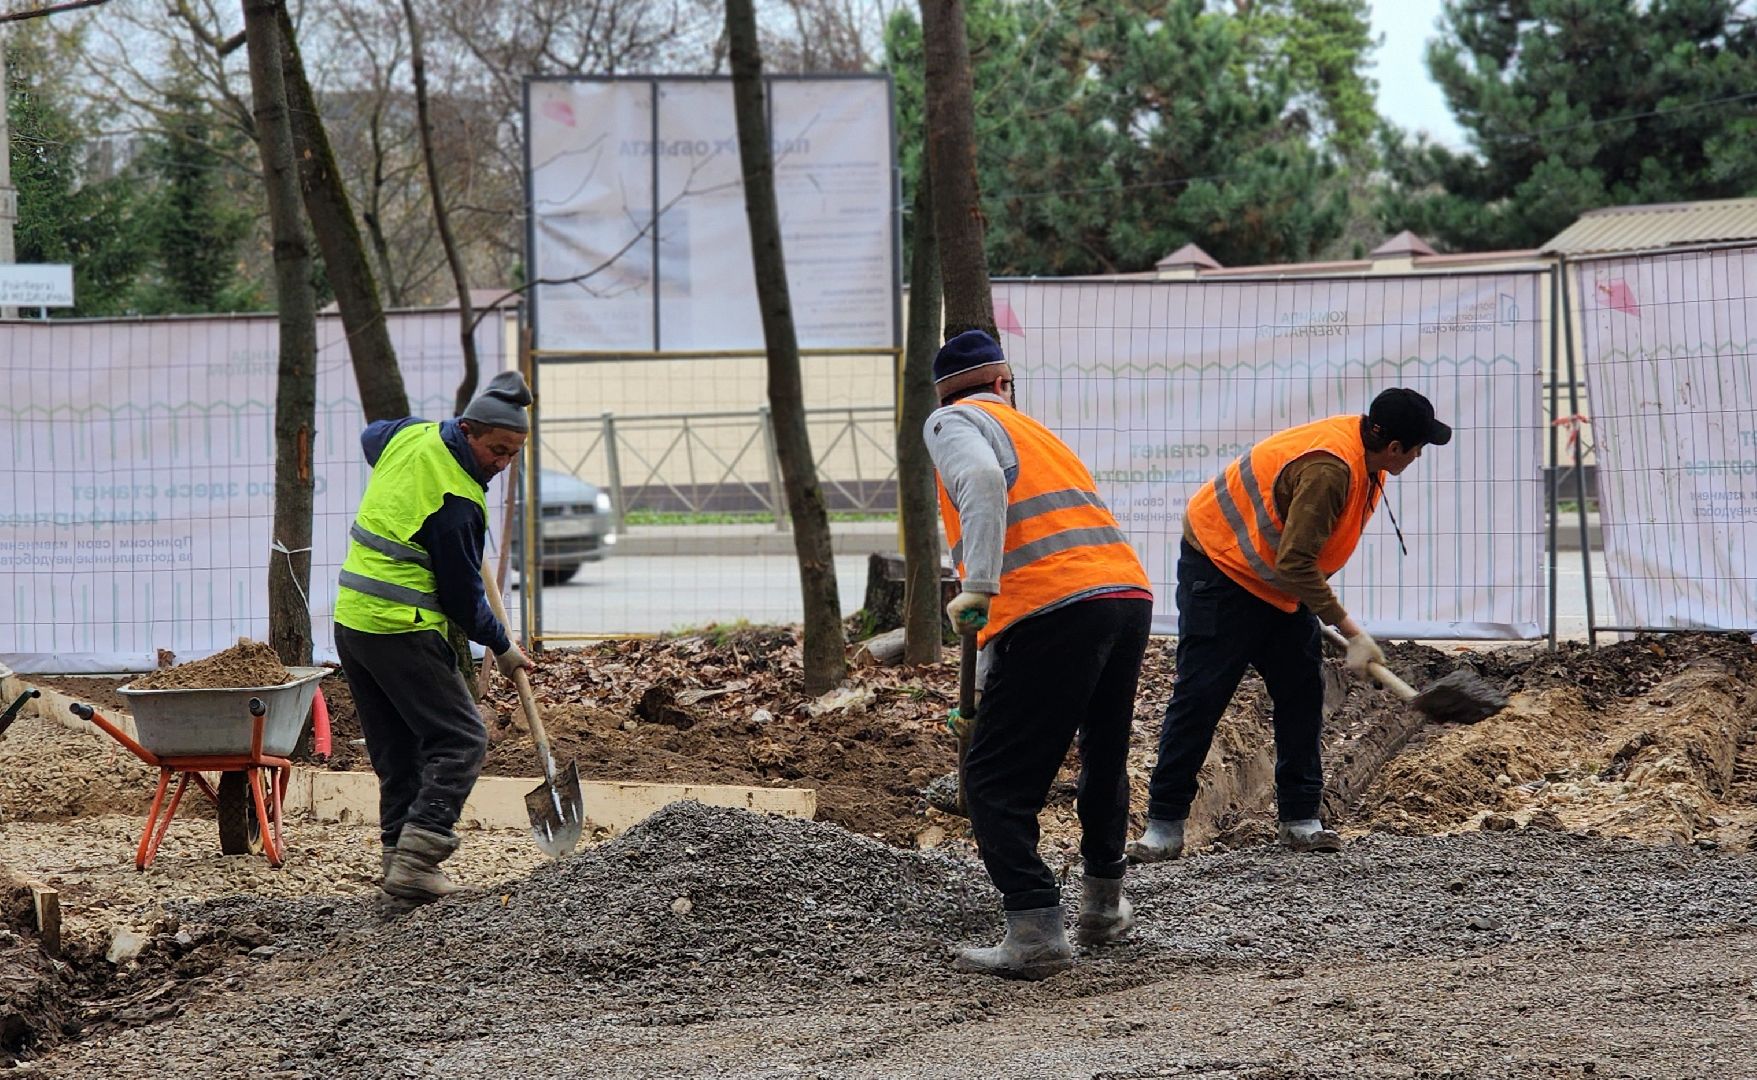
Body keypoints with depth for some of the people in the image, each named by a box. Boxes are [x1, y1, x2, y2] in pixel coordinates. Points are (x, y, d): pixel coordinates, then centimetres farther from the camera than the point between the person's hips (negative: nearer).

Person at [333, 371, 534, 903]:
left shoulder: (410, 436, 5)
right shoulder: (457, 502, -19)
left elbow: (371, 436, 32)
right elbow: (462, 592, -10)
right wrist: (501, 646, 5)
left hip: (351, 617, 9)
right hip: (402, 629, -9)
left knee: (396, 748, 14)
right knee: (459, 740, -6)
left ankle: (400, 853, 14)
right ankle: (416, 859, -16)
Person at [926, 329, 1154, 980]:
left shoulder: (951, 422, 9)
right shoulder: (1036, 432, 31)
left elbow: (982, 481, -16)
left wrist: (979, 589, -19)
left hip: (1053, 610, -7)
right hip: (1129, 593, 7)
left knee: (994, 780, -2)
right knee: (1105, 757, 28)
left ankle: (1036, 931, -12)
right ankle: (1103, 907, 40)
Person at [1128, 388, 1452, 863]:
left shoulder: (1363, 458, -3)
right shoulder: (1329, 469, -33)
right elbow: (1296, 564, -33)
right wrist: (1351, 631, -31)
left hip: (1279, 582, 9)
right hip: (1221, 568, -9)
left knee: (1302, 690, 4)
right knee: (1200, 695, -7)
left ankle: (1300, 820, 8)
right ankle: (1164, 824, -2)